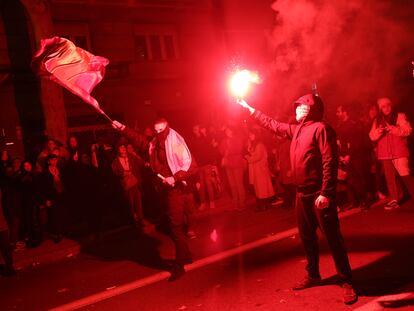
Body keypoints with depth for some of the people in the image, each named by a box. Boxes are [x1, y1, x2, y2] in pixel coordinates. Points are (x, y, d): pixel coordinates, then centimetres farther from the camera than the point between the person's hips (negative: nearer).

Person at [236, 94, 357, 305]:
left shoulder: (320, 128, -11)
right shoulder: (296, 130, 15)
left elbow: (330, 162, -18)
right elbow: (273, 125, 28)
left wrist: (325, 193, -24)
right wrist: (249, 109, 29)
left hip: (319, 193, -9)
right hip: (302, 193, 9)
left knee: (332, 237, -4)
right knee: (306, 236, 16)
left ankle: (347, 282, 5)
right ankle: (313, 275, 31)